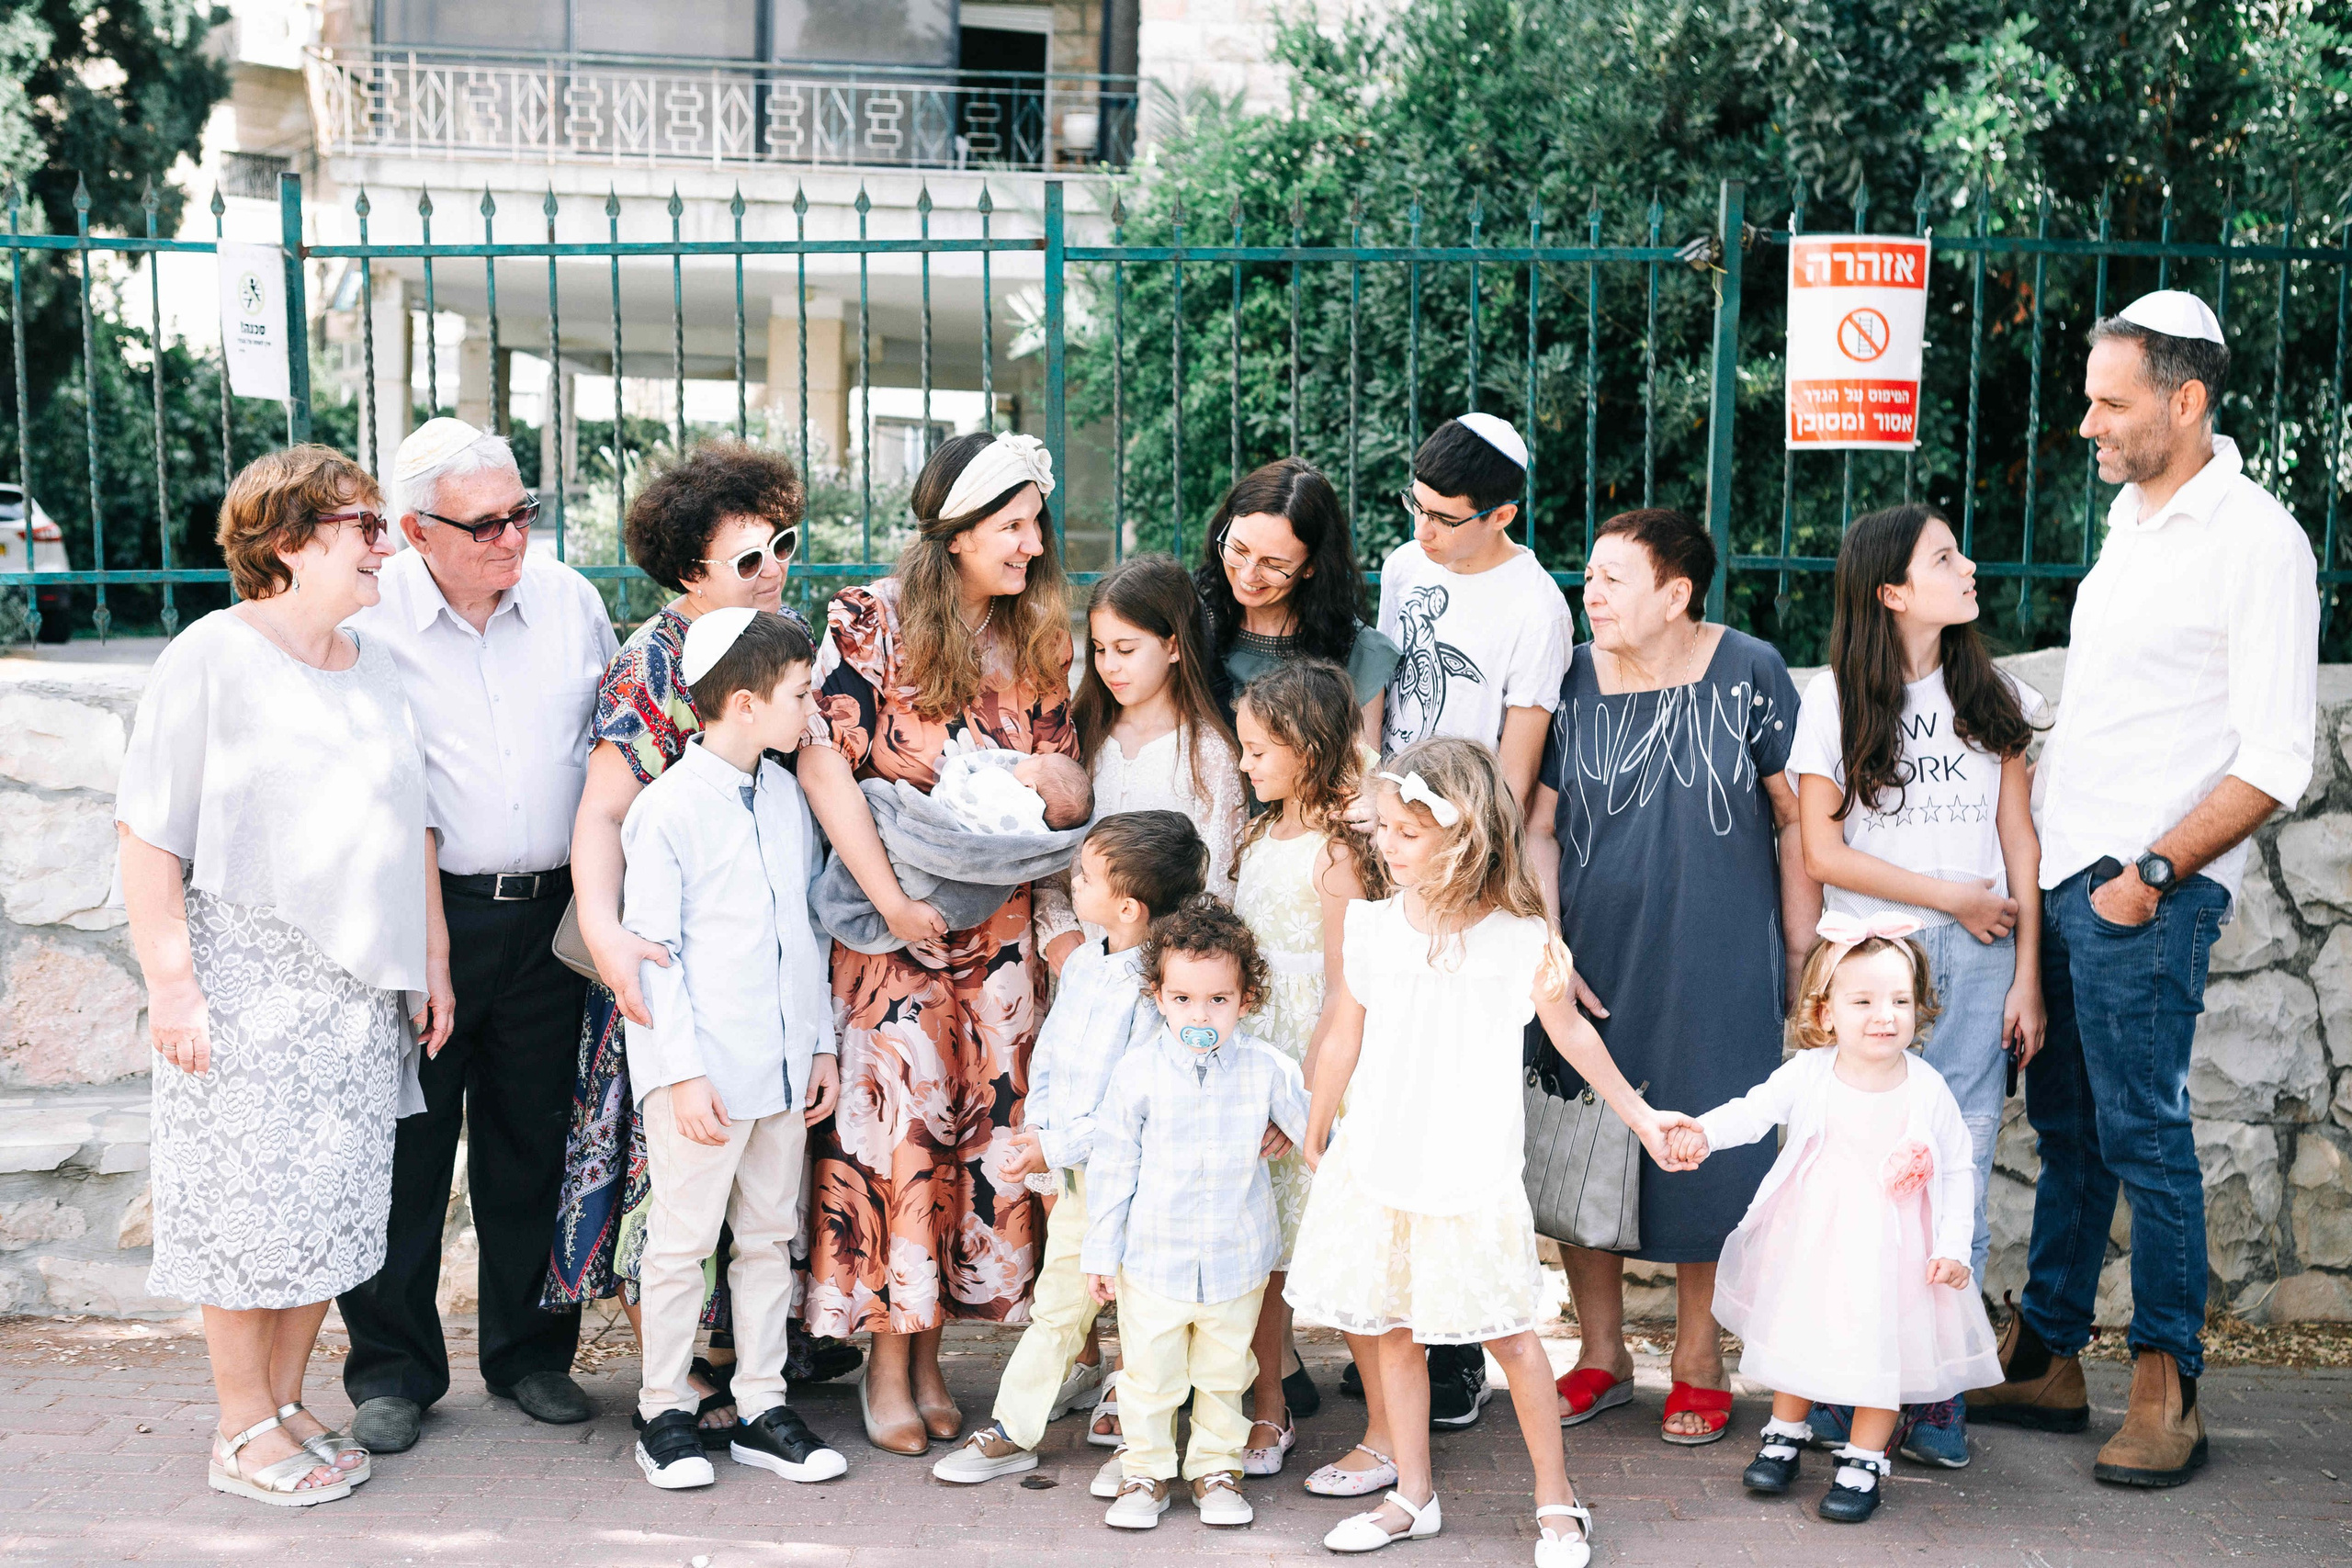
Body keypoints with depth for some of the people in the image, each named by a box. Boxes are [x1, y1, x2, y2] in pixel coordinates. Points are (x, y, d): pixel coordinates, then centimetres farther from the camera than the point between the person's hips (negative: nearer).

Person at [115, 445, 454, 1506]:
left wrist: (432, 961, 15)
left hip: (358, 984, 6)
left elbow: (410, 831, 17)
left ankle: (287, 1406, 23)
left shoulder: (374, 664, 12)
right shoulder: (211, 658, -8)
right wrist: (171, 981, -16)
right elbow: (148, 834, -11)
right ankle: (244, 1433, 13)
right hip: (247, 977, -6)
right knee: (251, 1200, 0)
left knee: (334, 1201, 9)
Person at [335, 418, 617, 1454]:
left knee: (536, 1141, 11)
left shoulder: (569, 600, 5)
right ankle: (393, 1370, 17)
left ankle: (530, 1352, 26)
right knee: (404, 1145, 2)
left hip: (548, 913, 3)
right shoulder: (369, 617, -8)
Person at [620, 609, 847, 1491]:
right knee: (682, 1242, 3)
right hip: (701, 1071, -6)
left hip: (783, 1063, 7)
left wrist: (822, 1044, 13)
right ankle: (664, 1411, 17)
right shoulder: (666, 808, -11)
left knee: (769, 1236, 12)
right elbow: (652, 948, -11)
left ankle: (762, 1408, 21)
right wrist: (685, 1069, -14)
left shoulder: (787, 796, 9)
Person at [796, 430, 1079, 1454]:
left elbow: (1068, 775, 11)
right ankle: (886, 1362, 10)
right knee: (892, 1127, -3)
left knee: (978, 1127, 5)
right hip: (892, 927, -4)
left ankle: (929, 1354, 18)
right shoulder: (868, 623, -8)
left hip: (1002, 930, 4)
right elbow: (823, 761, -14)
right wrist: (889, 897, -18)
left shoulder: (1040, 638, 7)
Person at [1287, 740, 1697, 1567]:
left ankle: (1556, 1500, 17)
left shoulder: (1521, 937, -9)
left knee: (1509, 1335, 2)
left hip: (1473, 1172, -3)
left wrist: (1640, 1114, 12)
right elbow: (1344, 1039, 10)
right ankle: (1413, 1497, 23)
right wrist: (1316, 1136, 18)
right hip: (1379, 1162, 3)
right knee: (1392, 1328, 9)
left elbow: (1571, 1034, 6)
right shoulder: (1371, 928, -1)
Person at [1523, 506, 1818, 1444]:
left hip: (1719, 971, -2)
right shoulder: (1570, 682, 0)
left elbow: (1796, 818, -1)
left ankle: (1698, 1359, 25)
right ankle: (1603, 1356, 27)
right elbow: (1538, 829, 6)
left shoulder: (1747, 674, -6)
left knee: (1705, 1157, 4)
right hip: (1595, 972, 3)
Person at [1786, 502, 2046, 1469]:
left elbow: (2020, 841, 9)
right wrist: (1954, 897, -4)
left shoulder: (1991, 696, 11)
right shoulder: (1834, 700, 1)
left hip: (1975, 962, 2)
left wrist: (2026, 976, 3)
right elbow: (1821, 852, -3)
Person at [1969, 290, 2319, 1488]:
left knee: (2141, 1131, -3)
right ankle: (2045, 1360, 22)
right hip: (2056, 872, 8)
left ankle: (2168, 1391, 8)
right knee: (2064, 1123, 13)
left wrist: (2153, 871, -17)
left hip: (2145, 894, -8)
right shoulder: (2131, 512, 14)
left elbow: (2275, 762, -14)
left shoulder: (2256, 541, -11)